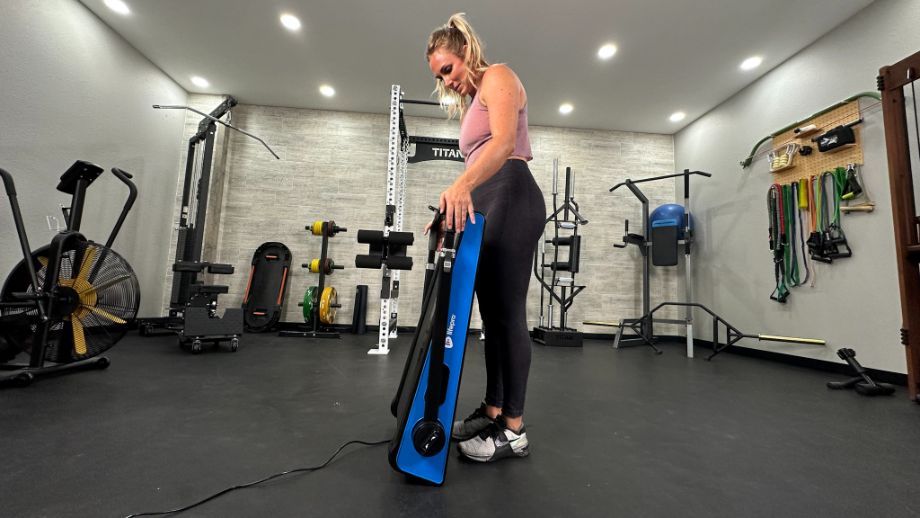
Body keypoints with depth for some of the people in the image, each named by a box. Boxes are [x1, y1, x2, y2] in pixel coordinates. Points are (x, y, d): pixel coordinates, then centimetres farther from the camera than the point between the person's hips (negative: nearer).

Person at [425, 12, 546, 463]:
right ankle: (492, 411, 17)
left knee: (508, 312, -10)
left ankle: (514, 431, 0)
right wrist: (457, 205, 15)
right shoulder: (471, 102, 30)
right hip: (485, 205, 10)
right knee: (492, 313, 7)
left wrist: (461, 184, -34)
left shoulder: (497, 77, 3)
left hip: (510, 198, -9)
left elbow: (505, 143, -18)